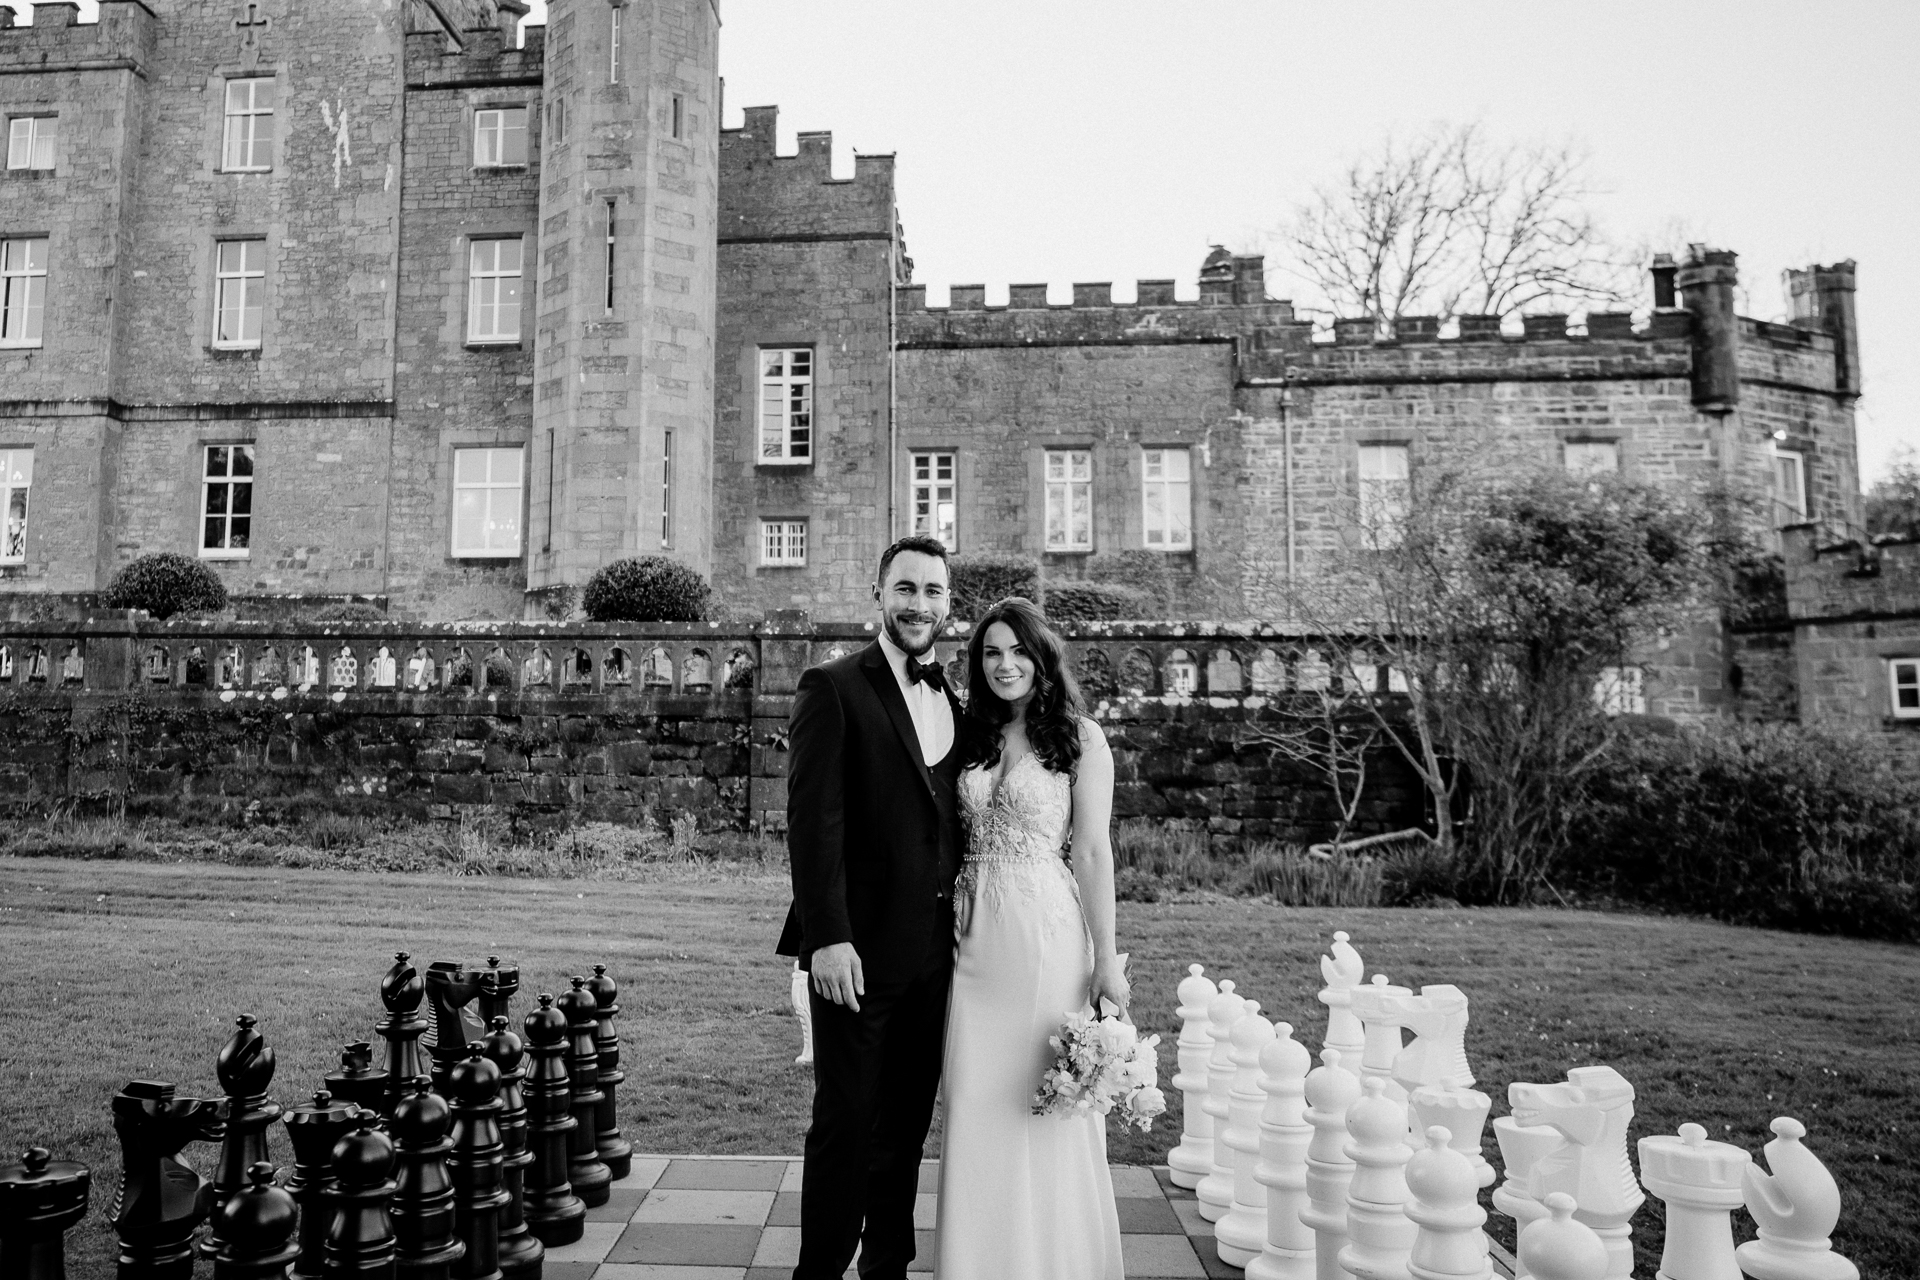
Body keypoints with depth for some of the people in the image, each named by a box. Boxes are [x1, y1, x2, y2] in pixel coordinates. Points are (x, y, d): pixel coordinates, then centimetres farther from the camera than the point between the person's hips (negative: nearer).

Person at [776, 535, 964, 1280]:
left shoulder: (953, 702, 12)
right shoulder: (833, 689, -7)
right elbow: (812, 821, -13)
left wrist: (960, 925, 8)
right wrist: (827, 937, -19)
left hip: (933, 952, 6)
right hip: (859, 949, -6)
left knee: (907, 1127, 14)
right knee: (845, 1124, 3)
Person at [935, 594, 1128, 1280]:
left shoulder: (1079, 736, -4)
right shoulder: (973, 736, 11)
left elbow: (1093, 852, -7)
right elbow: (958, 843, 13)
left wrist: (1106, 961, -9)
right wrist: (952, 928, 5)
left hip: (1048, 938, -5)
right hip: (976, 940, 5)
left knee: (1045, 1111, 4)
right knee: (976, 1108, 10)